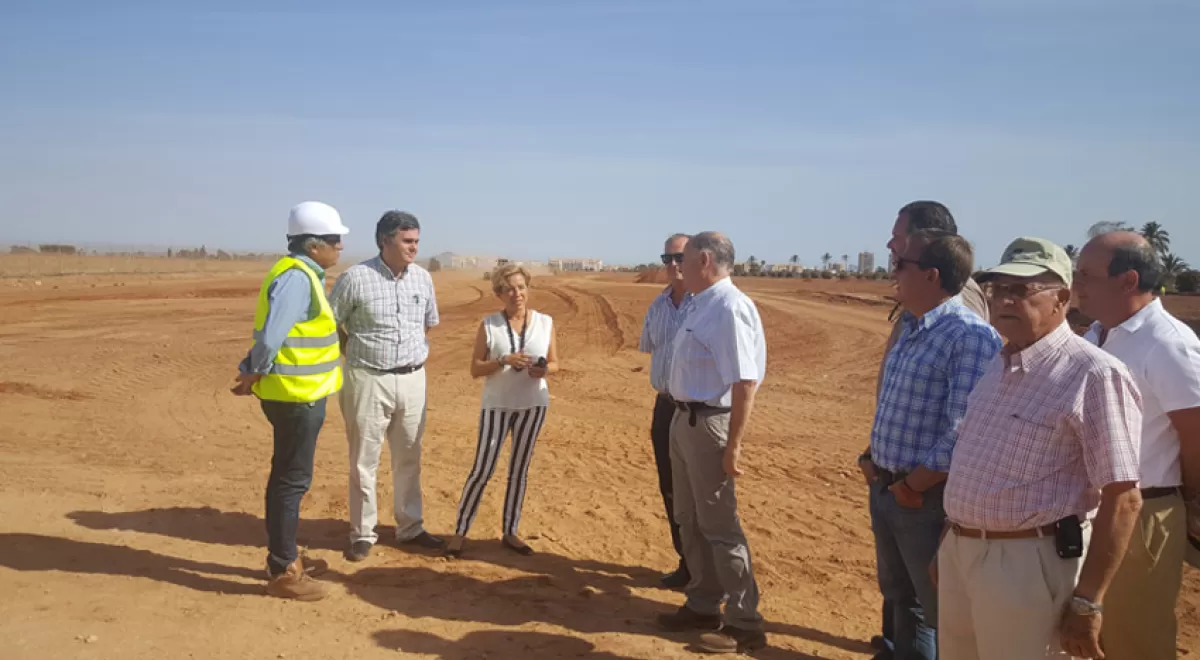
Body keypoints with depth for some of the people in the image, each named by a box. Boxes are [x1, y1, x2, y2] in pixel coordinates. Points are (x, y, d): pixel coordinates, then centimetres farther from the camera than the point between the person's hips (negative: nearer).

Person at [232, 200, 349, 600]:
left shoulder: (305, 275, 13)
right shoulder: (296, 278, -20)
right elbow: (271, 336, -25)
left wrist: (254, 374, 7)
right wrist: (254, 374, -10)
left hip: (301, 393, 10)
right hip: (296, 396, -10)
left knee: (289, 478, 18)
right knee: (292, 481, -2)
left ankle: (286, 558, 30)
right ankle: (281, 573, 8)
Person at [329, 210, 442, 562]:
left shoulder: (423, 278, 3)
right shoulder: (355, 277, -12)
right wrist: (360, 354, 0)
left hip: (412, 379, 5)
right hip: (368, 380, -4)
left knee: (409, 459, 14)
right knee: (364, 461, 5)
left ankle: (410, 528, 26)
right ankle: (363, 534, 16)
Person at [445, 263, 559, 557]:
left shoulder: (545, 323, 1)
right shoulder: (488, 325, -4)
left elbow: (555, 364, 8)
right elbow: (475, 369, -4)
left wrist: (544, 370, -15)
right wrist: (503, 361, -20)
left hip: (533, 404, 2)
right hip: (497, 404, -2)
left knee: (519, 470, 11)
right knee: (482, 470, -3)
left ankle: (510, 532, 22)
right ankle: (460, 531, 10)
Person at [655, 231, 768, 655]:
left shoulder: (729, 308, -21)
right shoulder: (701, 305, 9)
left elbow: (745, 383, -25)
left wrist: (733, 446, -26)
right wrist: (683, 419, 15)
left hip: (709, 423, -10)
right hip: (684, 419, 10)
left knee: (718, 525, 0)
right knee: (689, 520, 19)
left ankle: (745, 624, 14)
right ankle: (703, 606, 34)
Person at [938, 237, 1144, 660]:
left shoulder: (1094, 375, -16)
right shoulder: (999, 366, 10)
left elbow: (1122, 499, -18)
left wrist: (1087, 603, -19)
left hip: (1029, 562, -8)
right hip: (961, 553, 8)